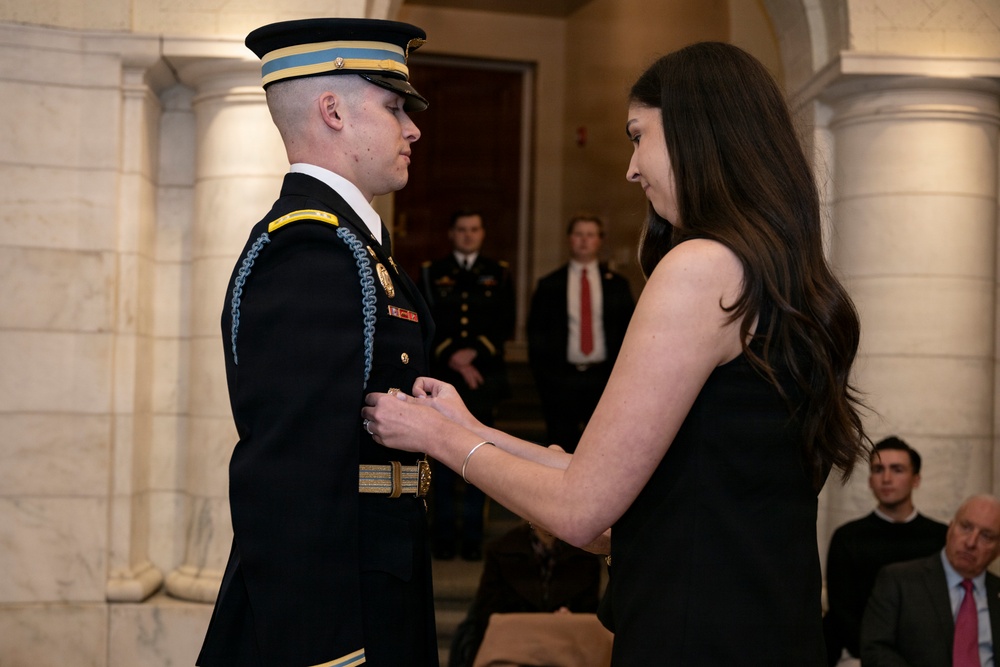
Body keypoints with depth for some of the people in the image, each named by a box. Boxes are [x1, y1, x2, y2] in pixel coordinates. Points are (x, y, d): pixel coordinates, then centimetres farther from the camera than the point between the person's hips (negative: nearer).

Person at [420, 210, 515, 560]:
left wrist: (475, 352, -10)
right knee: (444, 457, 0)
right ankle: (444, 534, 6)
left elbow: (506, 324, 3)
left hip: (484, 377, 0)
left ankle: (473, 535, 7)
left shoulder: (499, 274, 12)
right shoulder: (431, 273, 10)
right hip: (442, 377, 0)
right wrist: (452, 358, -10)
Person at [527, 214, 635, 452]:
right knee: (562, 449, 2)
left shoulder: (617, 284, 9)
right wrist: (542, 374, -2)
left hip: (605, 378, 1)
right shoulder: (549, 285, 6)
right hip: (560, 378, -1)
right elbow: (536, 332, 6)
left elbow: (630, 329, 8)